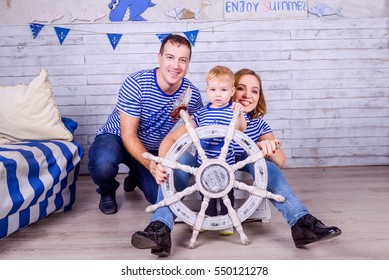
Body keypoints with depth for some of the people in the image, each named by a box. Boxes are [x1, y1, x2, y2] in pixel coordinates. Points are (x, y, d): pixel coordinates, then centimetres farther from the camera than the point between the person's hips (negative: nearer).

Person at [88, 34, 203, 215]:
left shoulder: (192, 95, -16)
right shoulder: (136, 83, -27)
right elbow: (128, 135, -25)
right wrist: (149, 163, -41)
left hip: (152, 149, 4)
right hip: (116, 138, -3)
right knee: (103, 164, -37)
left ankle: (135, 177, 26)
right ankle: (107, 191, 3)